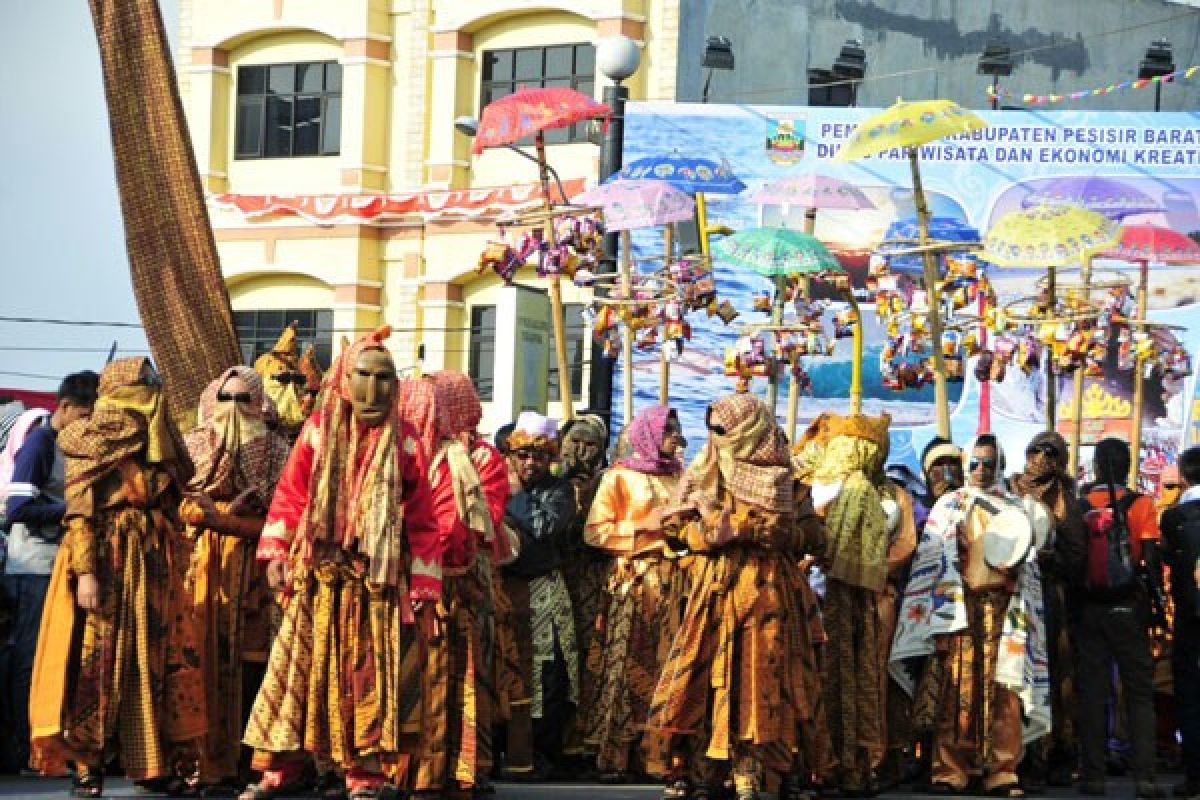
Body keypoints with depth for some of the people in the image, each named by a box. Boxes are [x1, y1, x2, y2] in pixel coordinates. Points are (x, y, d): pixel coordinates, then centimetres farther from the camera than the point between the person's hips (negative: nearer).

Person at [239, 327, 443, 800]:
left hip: (378, 581, -1)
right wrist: (276, 553, -5)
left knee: (370, 676, 0)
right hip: (317, 577, 1)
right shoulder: (319, 430, 4)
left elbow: (422, 521, 2)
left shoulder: (404, 441, 2)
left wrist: (424, 590, -2)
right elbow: (290, 495, 5)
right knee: (299, 671, 2)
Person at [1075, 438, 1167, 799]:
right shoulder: (1140, 504, -4)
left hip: (1089, 607, 1)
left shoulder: (1080, 507, 1)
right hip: (1128, 606, -1)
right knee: (1139, 692, 3)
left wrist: (1074, 604, 9)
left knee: (1092, 691, 6)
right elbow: (1151, 559, -9)